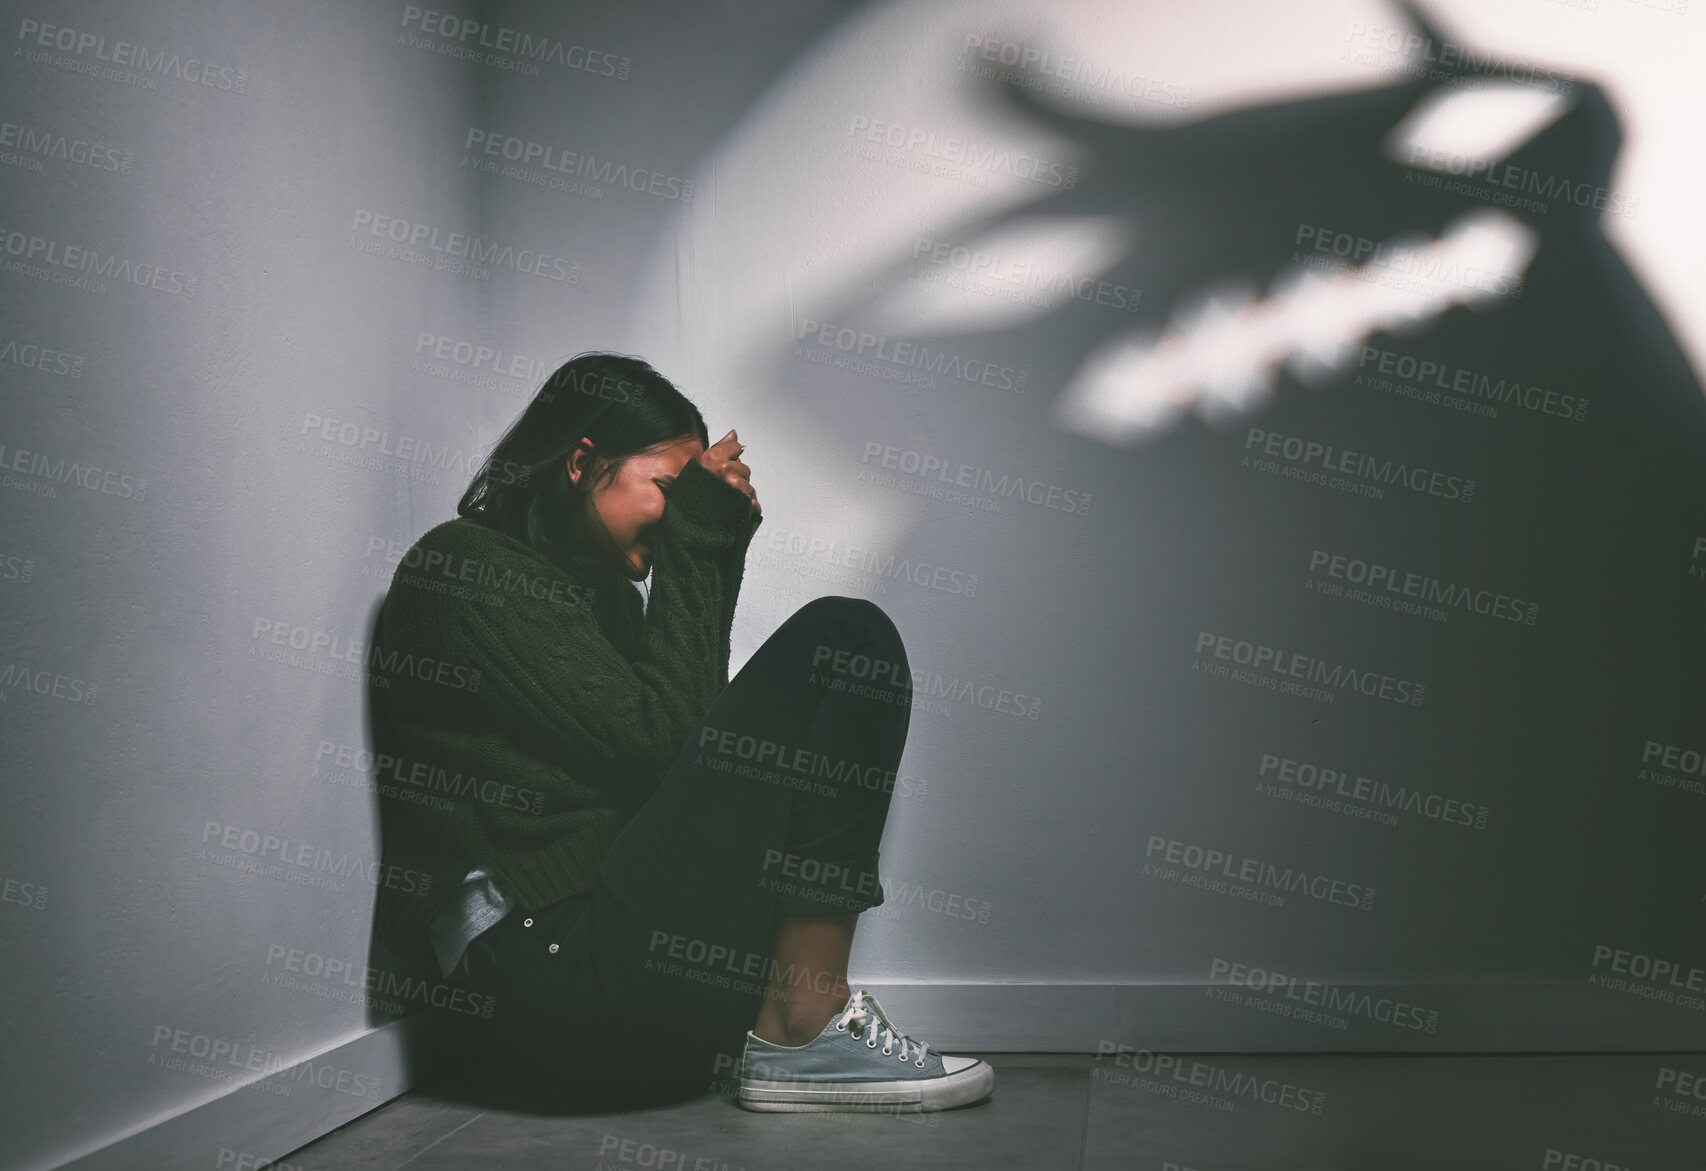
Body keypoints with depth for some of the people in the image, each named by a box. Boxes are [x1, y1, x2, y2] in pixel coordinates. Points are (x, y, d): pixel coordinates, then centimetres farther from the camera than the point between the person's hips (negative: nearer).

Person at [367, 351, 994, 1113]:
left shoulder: (594, 586, 24)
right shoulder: (466, 566, -3)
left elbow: (696, 739, 16)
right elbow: (655, 742, -10)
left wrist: (718, 546, 15)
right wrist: (694, 543, -2)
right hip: (563, 959, -10)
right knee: (843, 641, -9)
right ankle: (799, 1025, -13)